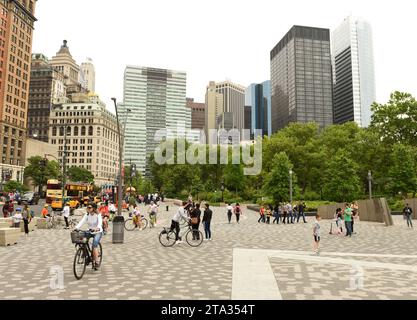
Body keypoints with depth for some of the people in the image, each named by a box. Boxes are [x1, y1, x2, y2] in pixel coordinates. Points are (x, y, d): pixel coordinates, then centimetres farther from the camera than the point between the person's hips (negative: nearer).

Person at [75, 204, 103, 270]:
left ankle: (96, 262, -19)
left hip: (98, 232, -5)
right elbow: (82, 222, -14)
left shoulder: (98, 215, -14)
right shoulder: (87, 215, 0)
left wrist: (97, 228, -51)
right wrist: (76, 228, -32)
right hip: (90, 231, 5)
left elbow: (100, 223, -30)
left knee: (94, 244, -26)